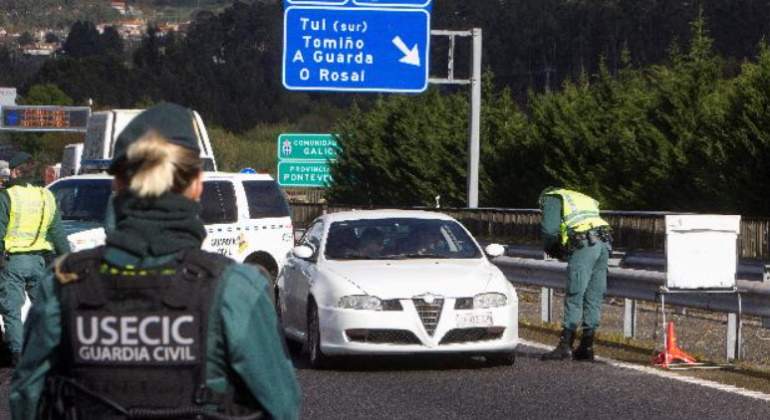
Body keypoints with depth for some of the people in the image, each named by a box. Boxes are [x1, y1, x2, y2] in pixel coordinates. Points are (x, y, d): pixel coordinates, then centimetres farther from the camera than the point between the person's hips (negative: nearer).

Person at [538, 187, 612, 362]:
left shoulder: (552, 198, 13)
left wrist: (551, 249, 17)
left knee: (574, 297, -5)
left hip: (584, 245, -7)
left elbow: (549, 229, -2)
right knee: (594, 298, 9)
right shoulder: (583, 199, 35)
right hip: (604, 243, 7)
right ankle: (586, 348, 12)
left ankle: (565, 346, -6)